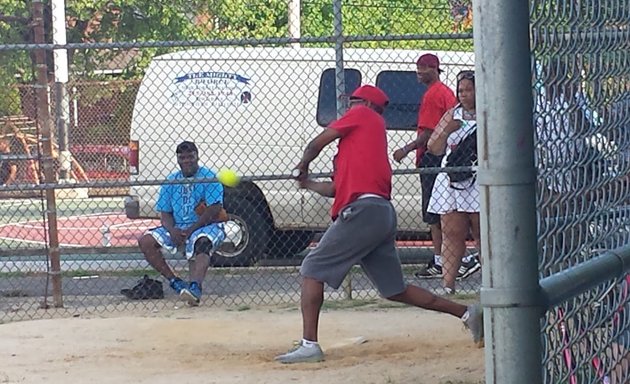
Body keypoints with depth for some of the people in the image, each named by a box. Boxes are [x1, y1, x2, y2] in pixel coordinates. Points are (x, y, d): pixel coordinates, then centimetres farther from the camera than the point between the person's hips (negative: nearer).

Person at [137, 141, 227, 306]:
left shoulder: (209, 178, -2)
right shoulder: (171, 181, 13)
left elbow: (214, 209, -13)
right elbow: (165, 213, 10)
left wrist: (191, 230, -20)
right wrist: (172, 230, -13)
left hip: (205, 226, -5)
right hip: (177, 228, 6)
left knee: (201, 244, -39)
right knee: (146, 241, -13)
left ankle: (195, 287, -61)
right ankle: (174, 281, -12)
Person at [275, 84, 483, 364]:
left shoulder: (362, 116, 6)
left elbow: (316, 144, 3)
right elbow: (336, 188, 27)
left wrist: (303, 165, 22)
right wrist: (307, 183, 40)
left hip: (362, 210, -9)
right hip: (383, 215, 9)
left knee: (312, 270, -5)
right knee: (396, 290, 14)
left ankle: (309, 344, -11)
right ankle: (466, 313, 14)